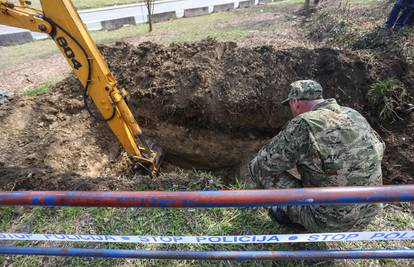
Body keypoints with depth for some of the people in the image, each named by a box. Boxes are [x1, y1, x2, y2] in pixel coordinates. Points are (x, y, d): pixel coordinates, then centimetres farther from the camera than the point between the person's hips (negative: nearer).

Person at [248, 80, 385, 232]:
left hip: (329, 219, -6)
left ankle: (295, 213, 13)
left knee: (259, 168, -6)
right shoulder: (354, 115, 0)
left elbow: (261, 167, -14)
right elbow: (378, 147, 21)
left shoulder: (302, 125, -22)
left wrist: (256, 167, 10)